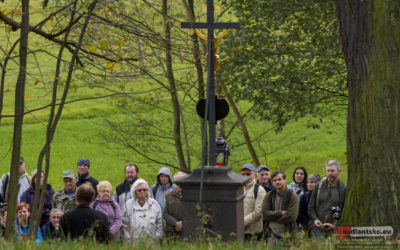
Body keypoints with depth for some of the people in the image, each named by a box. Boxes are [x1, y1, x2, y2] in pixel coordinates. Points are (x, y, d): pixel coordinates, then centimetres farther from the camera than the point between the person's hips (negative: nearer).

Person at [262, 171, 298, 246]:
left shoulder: (292, 196, -3)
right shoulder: (269, 196, 7)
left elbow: (291, 216, -11)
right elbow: (265, 214, -2)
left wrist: (273, 218, -5)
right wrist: (280, 213, -12)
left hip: (288, 233, -2)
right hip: (273, 233, 2)